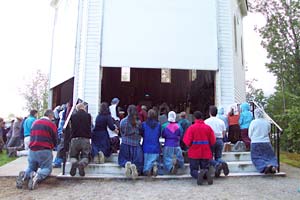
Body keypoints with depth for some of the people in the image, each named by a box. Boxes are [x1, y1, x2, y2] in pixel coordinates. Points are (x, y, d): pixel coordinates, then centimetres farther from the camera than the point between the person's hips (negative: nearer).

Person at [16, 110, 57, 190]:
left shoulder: (35, 123, 12)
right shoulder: (51, 124, -4)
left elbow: (31, 136, 21)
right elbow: (55, 140, 1)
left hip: (32, 150, 5)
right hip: (45, 151, -5)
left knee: (31, 168, 22)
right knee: (47, 169, 9)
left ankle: (24, 175, -12)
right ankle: (38, 176, -24)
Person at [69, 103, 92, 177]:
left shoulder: (73, 116, 5)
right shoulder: (88, 115, 2)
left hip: (74, 139, 1)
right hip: (85, 139, -1)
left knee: (73, 156, 17)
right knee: (85, 156, 11)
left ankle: (73, 163, -18)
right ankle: (82, 163, -24)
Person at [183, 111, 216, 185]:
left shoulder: (191, 127, -9)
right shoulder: (208, 127, -2)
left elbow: (187, 141, -10)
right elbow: (213, 141, 0)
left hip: (194, 153, -2)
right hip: (206, 153, 2)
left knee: (194, 170, 10)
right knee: (206, 169, 16)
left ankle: (199, 174, -24)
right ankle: (206, 173, -20)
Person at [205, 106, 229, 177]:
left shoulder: (206, 121, -2)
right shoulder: (221, 122, 10)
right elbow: (223, 133, 13)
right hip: (219, 140, 3)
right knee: (218, 157, 11)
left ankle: (217, 165, -23)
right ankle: (223, 163, -21)